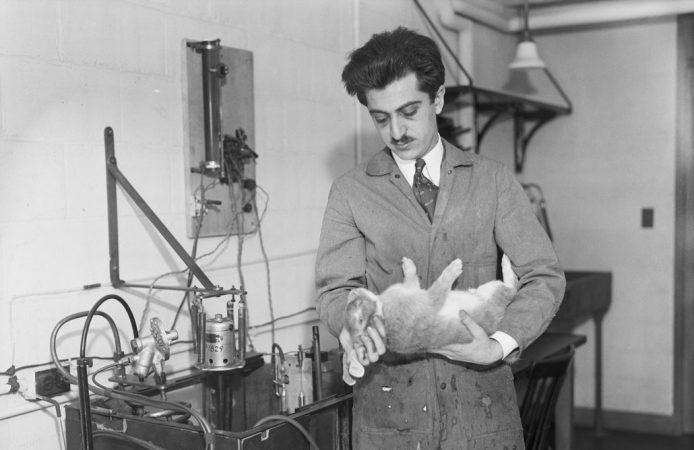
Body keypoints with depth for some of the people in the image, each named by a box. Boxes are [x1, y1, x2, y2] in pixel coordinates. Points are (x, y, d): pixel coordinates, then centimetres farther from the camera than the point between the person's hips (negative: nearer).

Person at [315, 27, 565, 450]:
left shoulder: (493, 180, 3)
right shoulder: (350, 192, 2)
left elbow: (544, 277, -1)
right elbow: (336, 287, -2)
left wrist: (501, 344, -17)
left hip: (482, 402, 1)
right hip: (388, 407, 0)